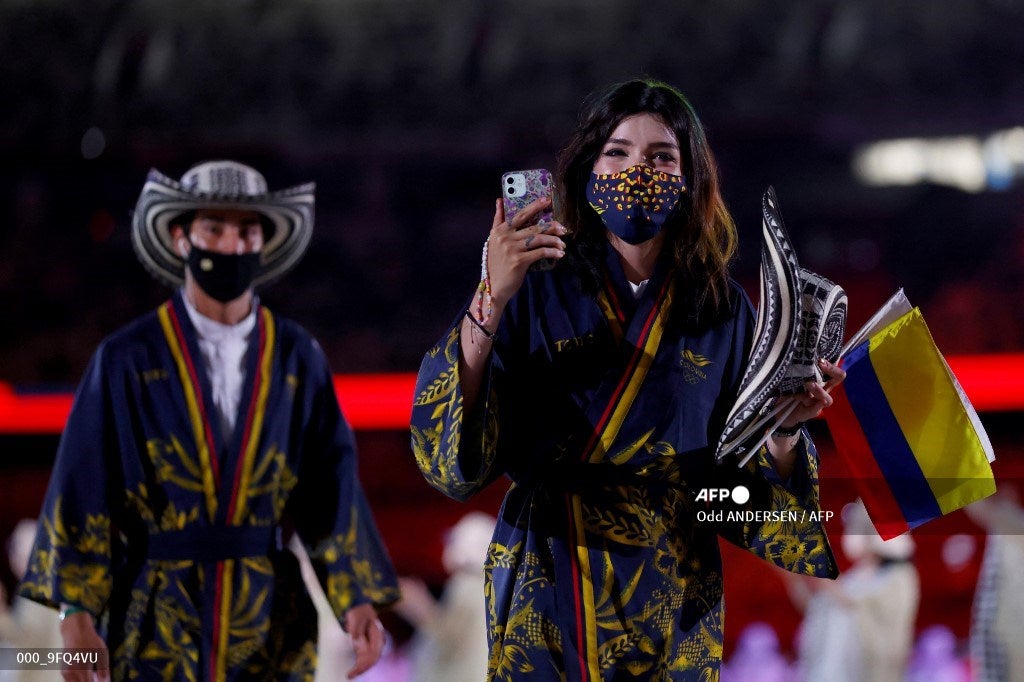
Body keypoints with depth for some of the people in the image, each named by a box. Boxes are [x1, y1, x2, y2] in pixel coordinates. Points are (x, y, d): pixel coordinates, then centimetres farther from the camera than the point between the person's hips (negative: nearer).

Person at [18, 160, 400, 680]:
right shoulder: (128, 359, -1)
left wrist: (358, 599, -5)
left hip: (271, 625, 2)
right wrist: (77, 611, -8)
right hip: (156, 621, -2)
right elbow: (83, 487, -2)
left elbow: (331, 486, 4)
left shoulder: (299, 358, 6)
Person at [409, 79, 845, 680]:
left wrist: (784, 431, -19)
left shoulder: (724, 311, 0)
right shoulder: (537, 296, -5)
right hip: (544, 595, -1)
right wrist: (491, 301, -25)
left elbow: (742, 481, 1)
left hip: (672, 604, 1)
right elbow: (451, 459, -16)